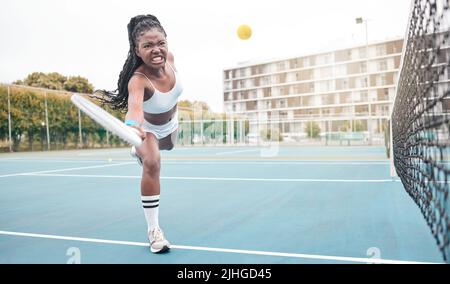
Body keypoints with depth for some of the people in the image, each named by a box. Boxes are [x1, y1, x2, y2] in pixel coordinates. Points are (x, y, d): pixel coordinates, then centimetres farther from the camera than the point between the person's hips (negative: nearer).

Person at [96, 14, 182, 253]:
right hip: (148, 127, -6)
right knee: (152, 164, -31)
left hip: (170, 121, 7)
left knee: (167, 147, 36)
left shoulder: (169, 57, -29)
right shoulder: (138, 79, -45)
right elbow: (135, 103, -67)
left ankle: (140, 151, 75)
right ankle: (153, 230, -16)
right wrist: (133, 125, -90)